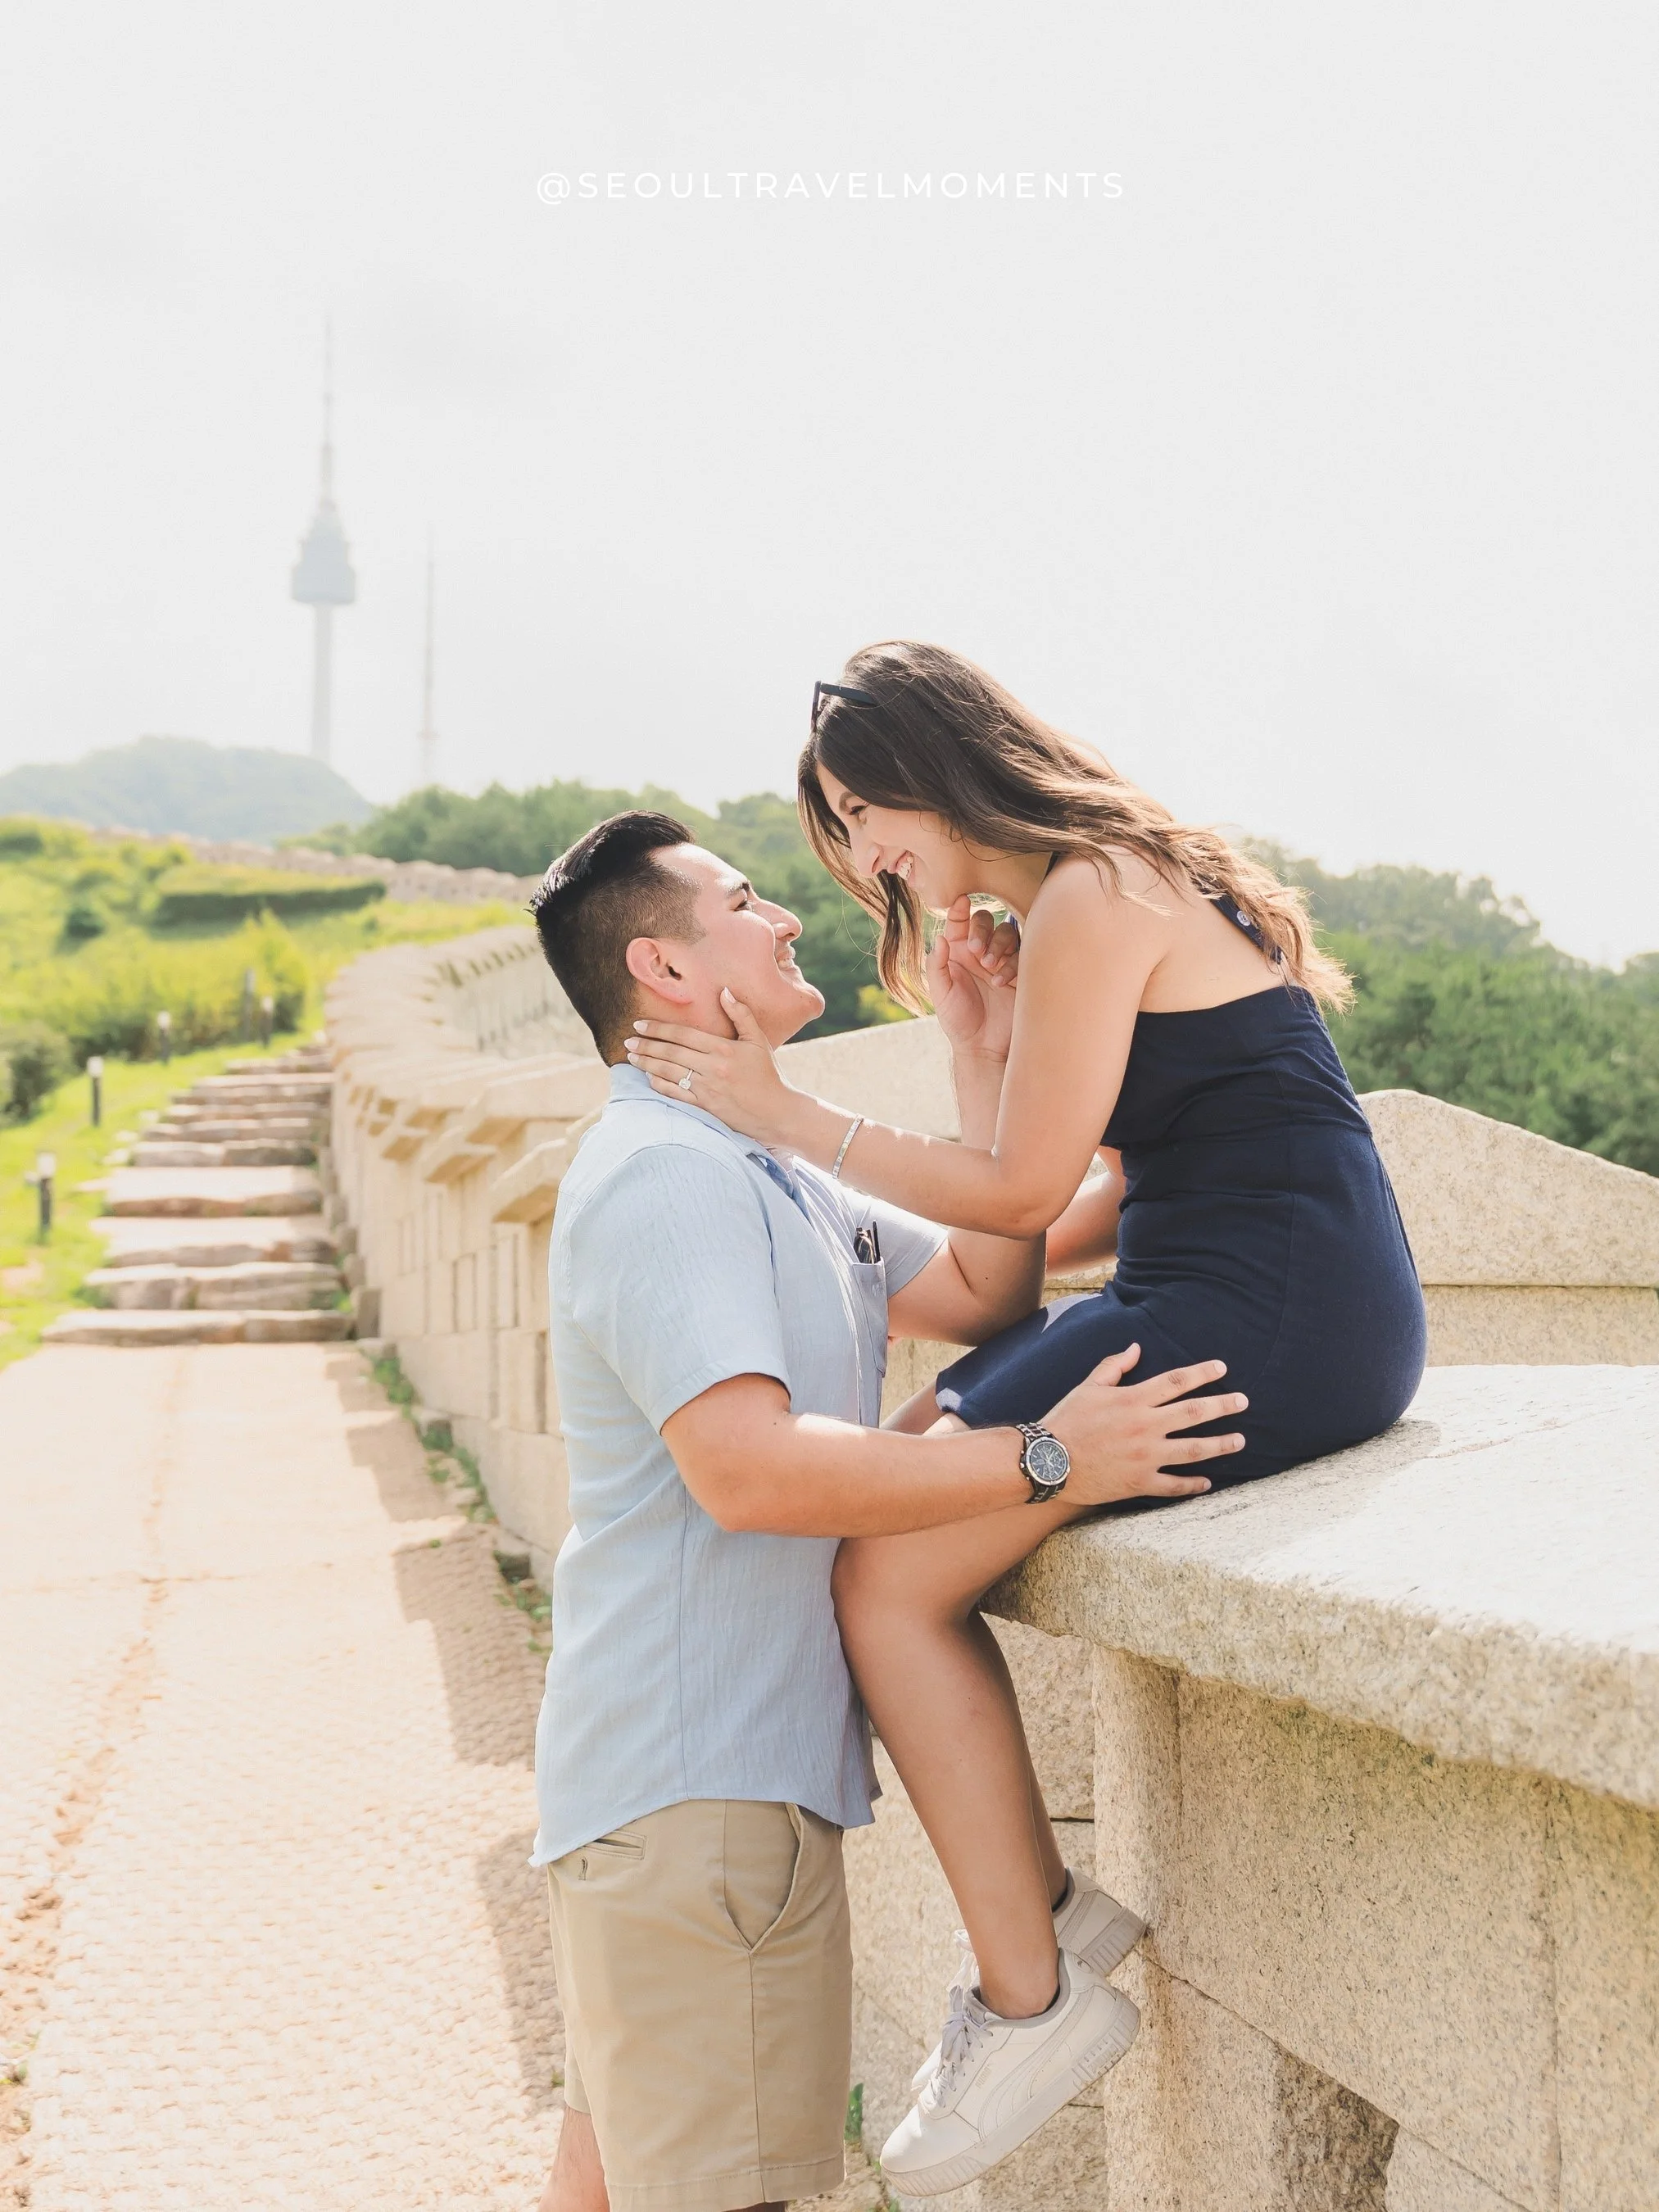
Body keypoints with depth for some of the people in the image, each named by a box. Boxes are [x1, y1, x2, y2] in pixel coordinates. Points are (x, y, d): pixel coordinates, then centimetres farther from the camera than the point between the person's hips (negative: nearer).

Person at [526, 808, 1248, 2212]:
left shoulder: (764, 1175, 18)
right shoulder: (659, 1175, -16)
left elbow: (983, 1295, 15)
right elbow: (747, 1466, -28)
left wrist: (988, 1059, 9)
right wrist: (1046, 1460, -27)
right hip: (696, 1778, -11)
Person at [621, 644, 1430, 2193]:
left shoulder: (1090, 902, -13)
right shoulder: (1125, 885, 18)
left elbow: (1022, 1192, -11)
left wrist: (786, 1114, -5)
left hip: (1270, 1321, -11)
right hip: (1237, 1307, 11)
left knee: (888, 1576, -9)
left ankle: (1027, 2004, 0)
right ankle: (1043, 1902, 14)